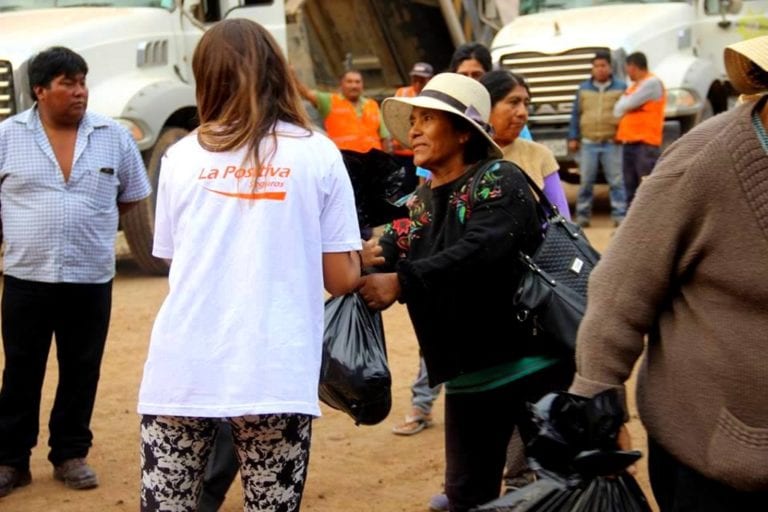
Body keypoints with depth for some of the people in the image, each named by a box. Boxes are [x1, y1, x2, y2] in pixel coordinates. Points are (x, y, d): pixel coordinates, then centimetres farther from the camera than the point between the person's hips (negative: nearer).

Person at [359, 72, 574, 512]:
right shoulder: (417, 206, 10)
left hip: (534, 363, -6)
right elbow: (382, 264, -2)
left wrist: (401, 282, -34)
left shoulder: (499, 179, -11)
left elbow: (480, 250, -29)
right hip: (469, 377, 7)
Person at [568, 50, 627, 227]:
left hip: (612, 143, -1)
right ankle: (582, 215, 9)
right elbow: (576, 115, 13)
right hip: (588, 143, 2)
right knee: (586, 181, 2)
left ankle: (620, 215, 0)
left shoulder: (621, 88, 6)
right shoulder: (583, 88, 12)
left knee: (617, 180, -3)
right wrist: (573, 138, 8)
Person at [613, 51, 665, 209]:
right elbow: (617, 110, 15)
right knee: (631, 187, 13)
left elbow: (627, 105, -12)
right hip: (629, 142, 9)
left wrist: (622, 110, 8)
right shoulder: (634, 85, 21)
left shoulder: (652, 82, -7)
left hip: (645, 143, -9)